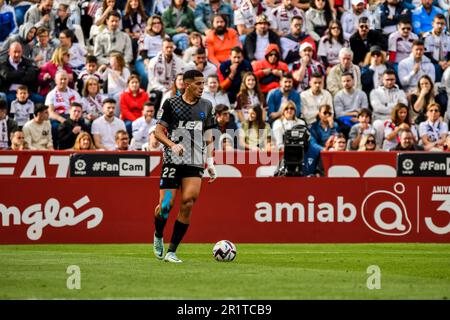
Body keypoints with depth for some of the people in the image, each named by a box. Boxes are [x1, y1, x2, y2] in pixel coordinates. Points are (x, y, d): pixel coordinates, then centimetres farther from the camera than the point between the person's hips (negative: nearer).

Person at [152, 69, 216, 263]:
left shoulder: (206, 106, 12)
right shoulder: (171, 104, 0)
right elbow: (158, 131, 0)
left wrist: (210, 162, 10)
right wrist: (173, 145, -18)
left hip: (195, 164, 3)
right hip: (172, 161, -3)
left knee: (187, 203, -13)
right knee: (166, 204, -8)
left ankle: (171, 251, -6)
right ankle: (158, 236, 25)